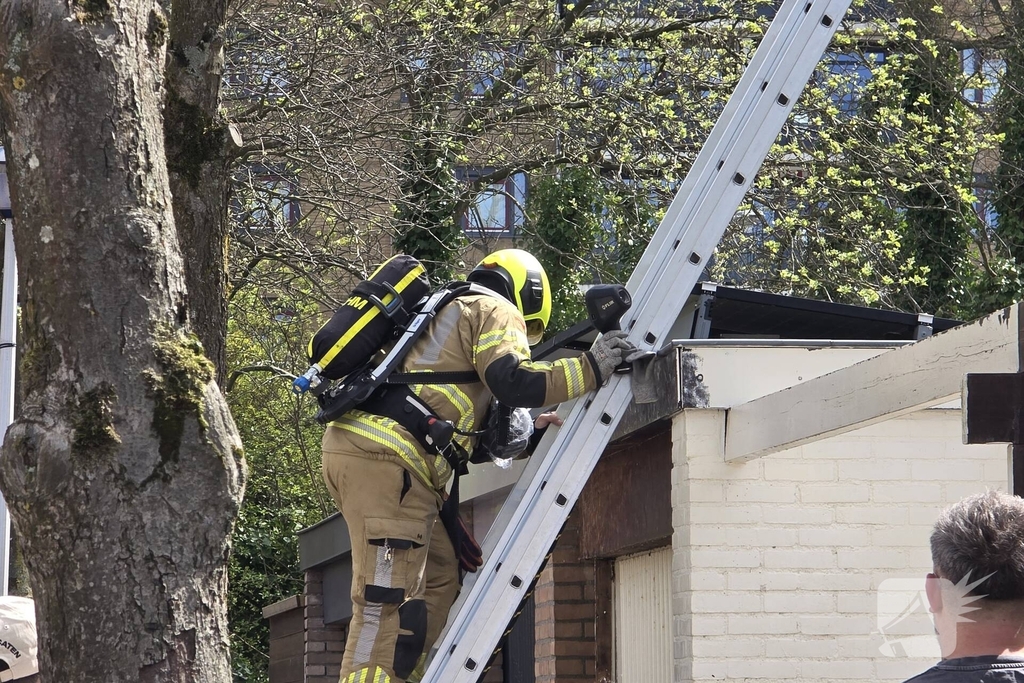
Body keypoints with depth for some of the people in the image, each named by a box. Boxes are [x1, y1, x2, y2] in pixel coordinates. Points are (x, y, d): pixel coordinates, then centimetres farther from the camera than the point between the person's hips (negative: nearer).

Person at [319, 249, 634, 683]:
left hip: (358, 448, 10)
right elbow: (513, 381, -12)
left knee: (440, 577, 15)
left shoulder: (451, 311, 34)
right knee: (388, 599, -15)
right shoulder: (496, 310, 7)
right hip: (384, 456, -10)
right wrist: (590, 369, -6)